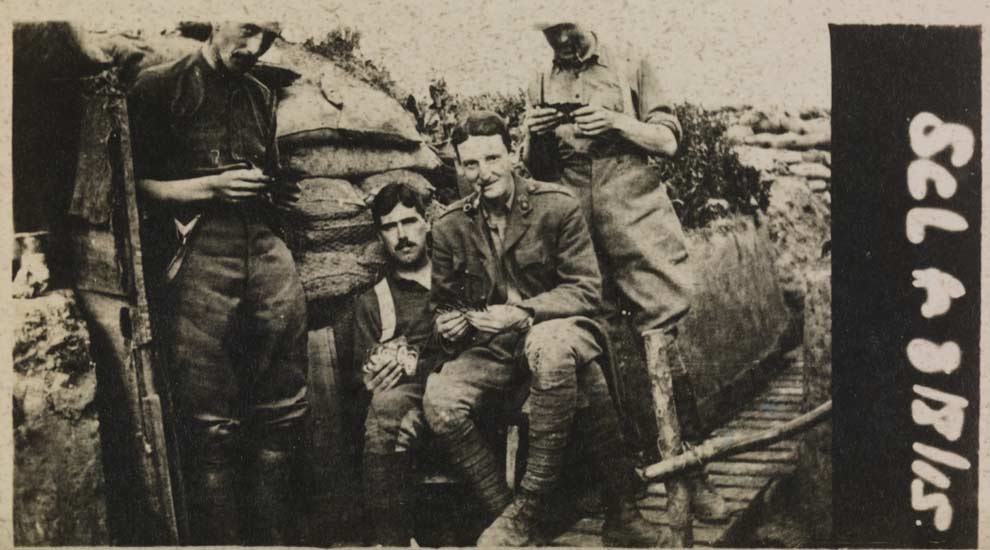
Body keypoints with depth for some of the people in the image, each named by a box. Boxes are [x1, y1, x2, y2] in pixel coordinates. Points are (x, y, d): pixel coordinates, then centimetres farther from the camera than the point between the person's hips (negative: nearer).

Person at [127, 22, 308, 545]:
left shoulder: (260, 96, 22)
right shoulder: (158, 87, 3)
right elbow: (134, 188, -2)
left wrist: (287, 192, 12)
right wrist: (212, 186, -9)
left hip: (266, 251, 6)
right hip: (197, 255, -5)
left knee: (282, 414, 4)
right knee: (210, 427, -5)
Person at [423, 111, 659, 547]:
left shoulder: (558, 206, -4)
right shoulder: (449, 226, 5)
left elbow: (586, 290, -8)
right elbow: (443, 302, 16)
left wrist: (523, 313, -22)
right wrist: (447, 326, -9)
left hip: (557, 330, -3)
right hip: (491, 348, 3)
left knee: (547, 345, -41)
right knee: (439, 399, -28)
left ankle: (526, 509, -30)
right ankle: (504, 511, -13)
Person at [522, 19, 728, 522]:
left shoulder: (631, 67, 9)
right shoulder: (539, 87, 17)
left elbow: (668, 141, 4)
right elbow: (534, 170, 17)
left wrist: (616, 123, -13)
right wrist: (535, 137, -5)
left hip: (636, 225, -3)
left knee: (661, 339, -9)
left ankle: (692, 474, -4)